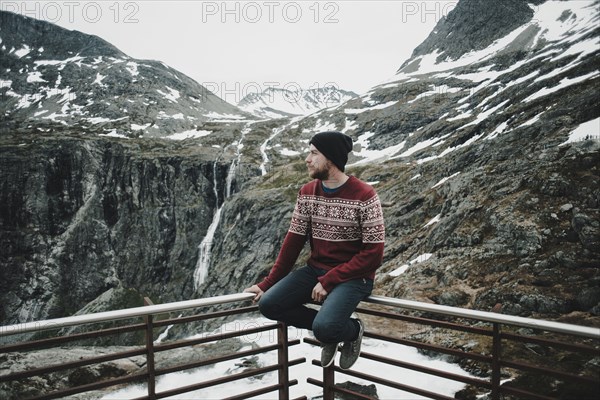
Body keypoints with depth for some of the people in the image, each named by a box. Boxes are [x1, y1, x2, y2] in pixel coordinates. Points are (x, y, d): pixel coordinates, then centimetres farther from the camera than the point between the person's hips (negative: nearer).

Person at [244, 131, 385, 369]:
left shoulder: (364, 196, -15)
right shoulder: (307, 193, 1)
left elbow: (373, 253, -15)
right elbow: (293, 242, 5)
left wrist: (329, 281, -19)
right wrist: (267, 284, 0)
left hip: (353, 277, -6)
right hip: (315, 270, 6)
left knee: (324, 328, -30)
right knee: (268, 305, -14)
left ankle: (352, 330, 8)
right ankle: (330, 328, 9)